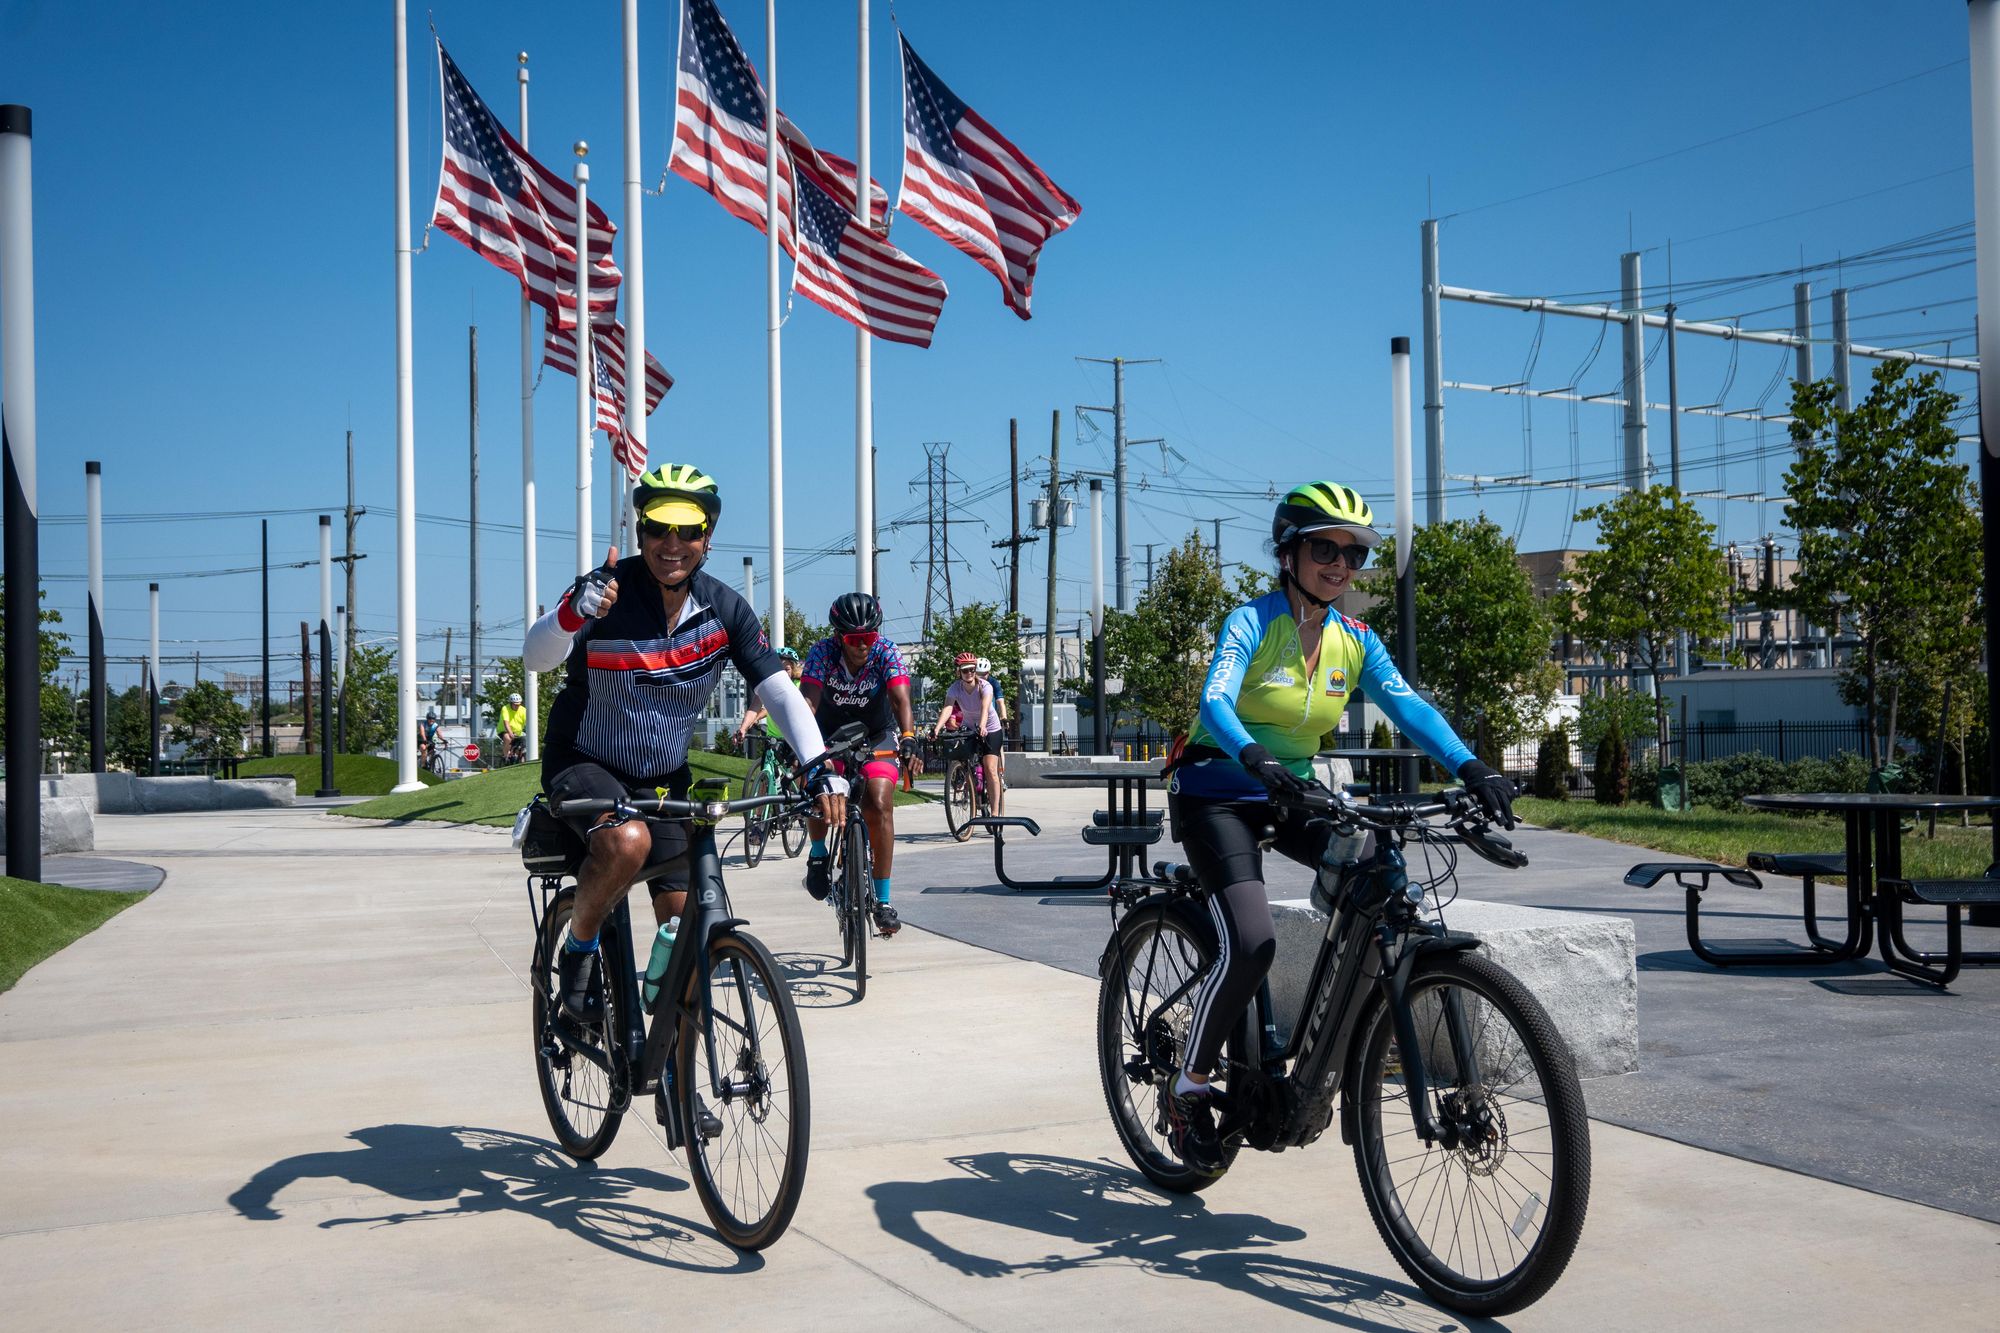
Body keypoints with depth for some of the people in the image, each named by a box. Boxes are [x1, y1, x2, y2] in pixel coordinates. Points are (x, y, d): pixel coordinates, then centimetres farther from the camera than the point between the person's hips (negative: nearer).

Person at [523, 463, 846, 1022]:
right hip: (583, 765, -4)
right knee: (628, 841, -35)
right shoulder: (610, 590, -19)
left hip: (664, 778, 4)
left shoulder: (725, 608, -8)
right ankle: (578, 949, -7)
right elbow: (534, 657, -32)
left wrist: (818, 766, -25)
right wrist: (573, 613, -54)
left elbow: (779, 690, -10)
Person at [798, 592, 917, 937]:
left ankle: (882, 900, -11)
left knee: (879, 805, -20)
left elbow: (900, 699, -34)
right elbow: (808, 701, -35)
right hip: (830, 734, 1)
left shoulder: (887, 653, -22)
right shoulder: (822, 653, -23)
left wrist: (908, 735, -54)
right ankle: (818, 853, 2)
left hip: (876, 736, 0)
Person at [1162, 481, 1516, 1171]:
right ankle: (1190, 1087, -2)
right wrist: (1255, 758, -52)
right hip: (1218, 793, -6)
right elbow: (1214, 702, -31)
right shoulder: (1252, 622, -15)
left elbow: (1407, 706, -12)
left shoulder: (1354, 640, 1)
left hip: (1290, 793, 6)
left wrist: (1471, 767, -29)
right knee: (1251, 944, -22)